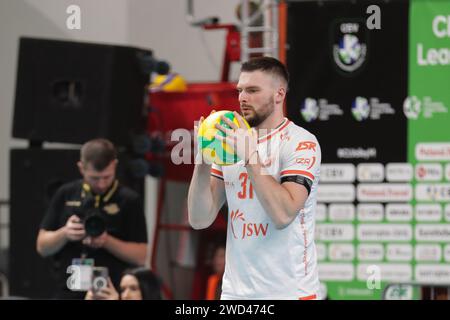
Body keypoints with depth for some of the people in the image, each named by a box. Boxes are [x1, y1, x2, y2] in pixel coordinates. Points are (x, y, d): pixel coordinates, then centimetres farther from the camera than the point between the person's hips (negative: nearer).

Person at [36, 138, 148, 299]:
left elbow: (140, 256, -3)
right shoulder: (65, 195, 7)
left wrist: (107, 241, -19)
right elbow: (42, 246, 9)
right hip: (68, 293, 3)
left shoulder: (128, 200, -2)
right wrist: (64, 233, -12)